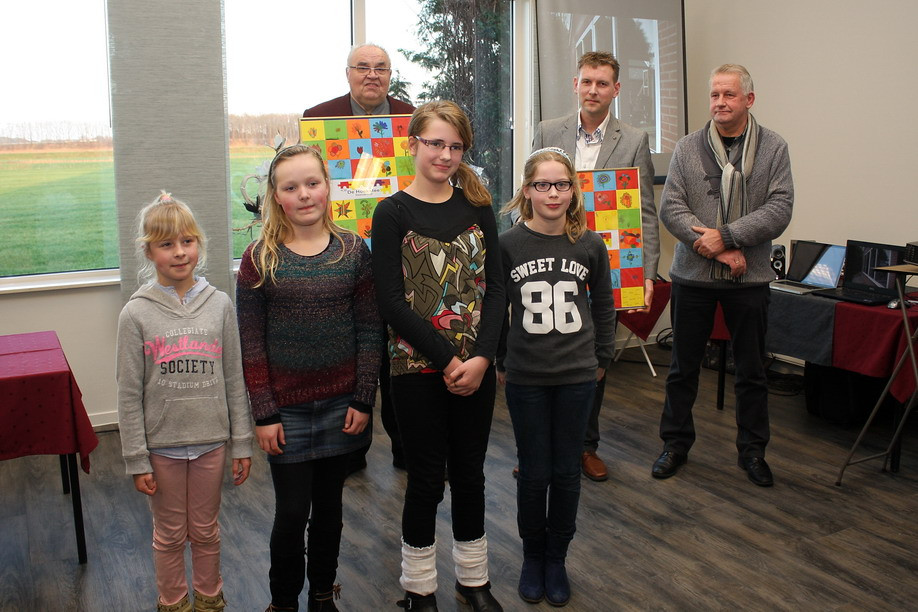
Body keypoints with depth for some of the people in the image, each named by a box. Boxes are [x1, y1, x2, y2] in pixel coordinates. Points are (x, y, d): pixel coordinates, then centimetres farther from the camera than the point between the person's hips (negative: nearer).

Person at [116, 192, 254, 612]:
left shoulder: (219, 305, -3)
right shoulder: (137, 314, -9)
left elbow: (234, 381, 1)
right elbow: (130, 394, -6)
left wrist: (241, 443, 2)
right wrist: (136, 459, -6)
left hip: (211, 441, 1)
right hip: (162, 445, -1)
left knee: (206, 531, 17)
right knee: (170, 535, 14)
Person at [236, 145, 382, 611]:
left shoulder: (353, 250, -1)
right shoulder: (260, 258, -5)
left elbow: (369, 331, 0)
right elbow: (251, 343, -5)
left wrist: (363, 400, -3)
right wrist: (264, 414, -7)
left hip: (341, 406, 2)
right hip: (286, 410, -1)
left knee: (328, 506, 15)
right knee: (291, 512, 5)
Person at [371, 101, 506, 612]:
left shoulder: (478, 207, 6)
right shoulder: (393, 212, -4)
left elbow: (495, 287, 2)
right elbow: (392, 300, -10)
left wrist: (481, 358, -11)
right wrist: (446, 359, -15)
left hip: (476, 367, 3)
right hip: (418, 369, -3)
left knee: (470, 474, 14)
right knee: (426, 479, 8)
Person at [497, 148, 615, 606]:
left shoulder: (590, 245, -2)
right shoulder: (508, 244, -6)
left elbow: (604, 305, 10)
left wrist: (602, 358, 11)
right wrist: (500, 361, 6)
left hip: (577, 376, 1)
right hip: (525, 377, -1)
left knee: (567, 471, 9)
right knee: (534, 472, 8)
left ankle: (557, 559, 28)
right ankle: (532, 556, 28)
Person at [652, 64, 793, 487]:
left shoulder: (773, 149, 1)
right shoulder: (687, 149, 2)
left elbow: (779, 210, -8)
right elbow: (670, 207, -5)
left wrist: (726, 236, -17)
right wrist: (713, 246, -15)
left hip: (749, 278, 0)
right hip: (693, 275, 1)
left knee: (751, 371, 11)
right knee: (683, 368, 10)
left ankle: (752, 450, 26)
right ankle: (676, 444, 26)